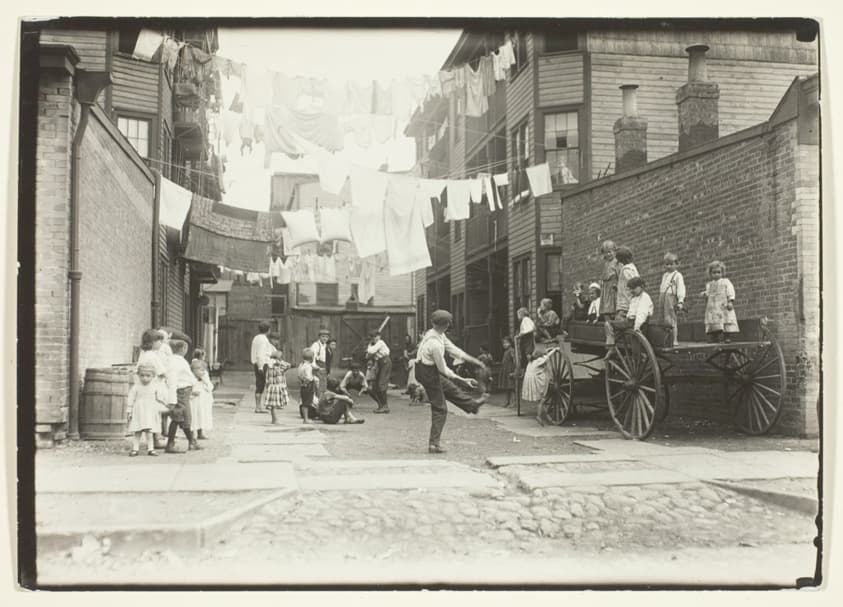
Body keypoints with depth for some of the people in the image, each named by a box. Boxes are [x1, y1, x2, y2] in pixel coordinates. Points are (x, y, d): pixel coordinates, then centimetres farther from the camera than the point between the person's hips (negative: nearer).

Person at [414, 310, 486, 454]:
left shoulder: (440, 335, -4)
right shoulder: (435, 343, -31)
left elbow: (452, 349, 6)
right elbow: (443, 370, -23)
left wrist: (473, 360, 7)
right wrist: (463, 380, -14)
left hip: (429, 370, 9)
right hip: (429, 374, -9)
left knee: (451, 388, 30)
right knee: (440, 409, 1)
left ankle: (472, 404, 56)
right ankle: (433, 444, 7)